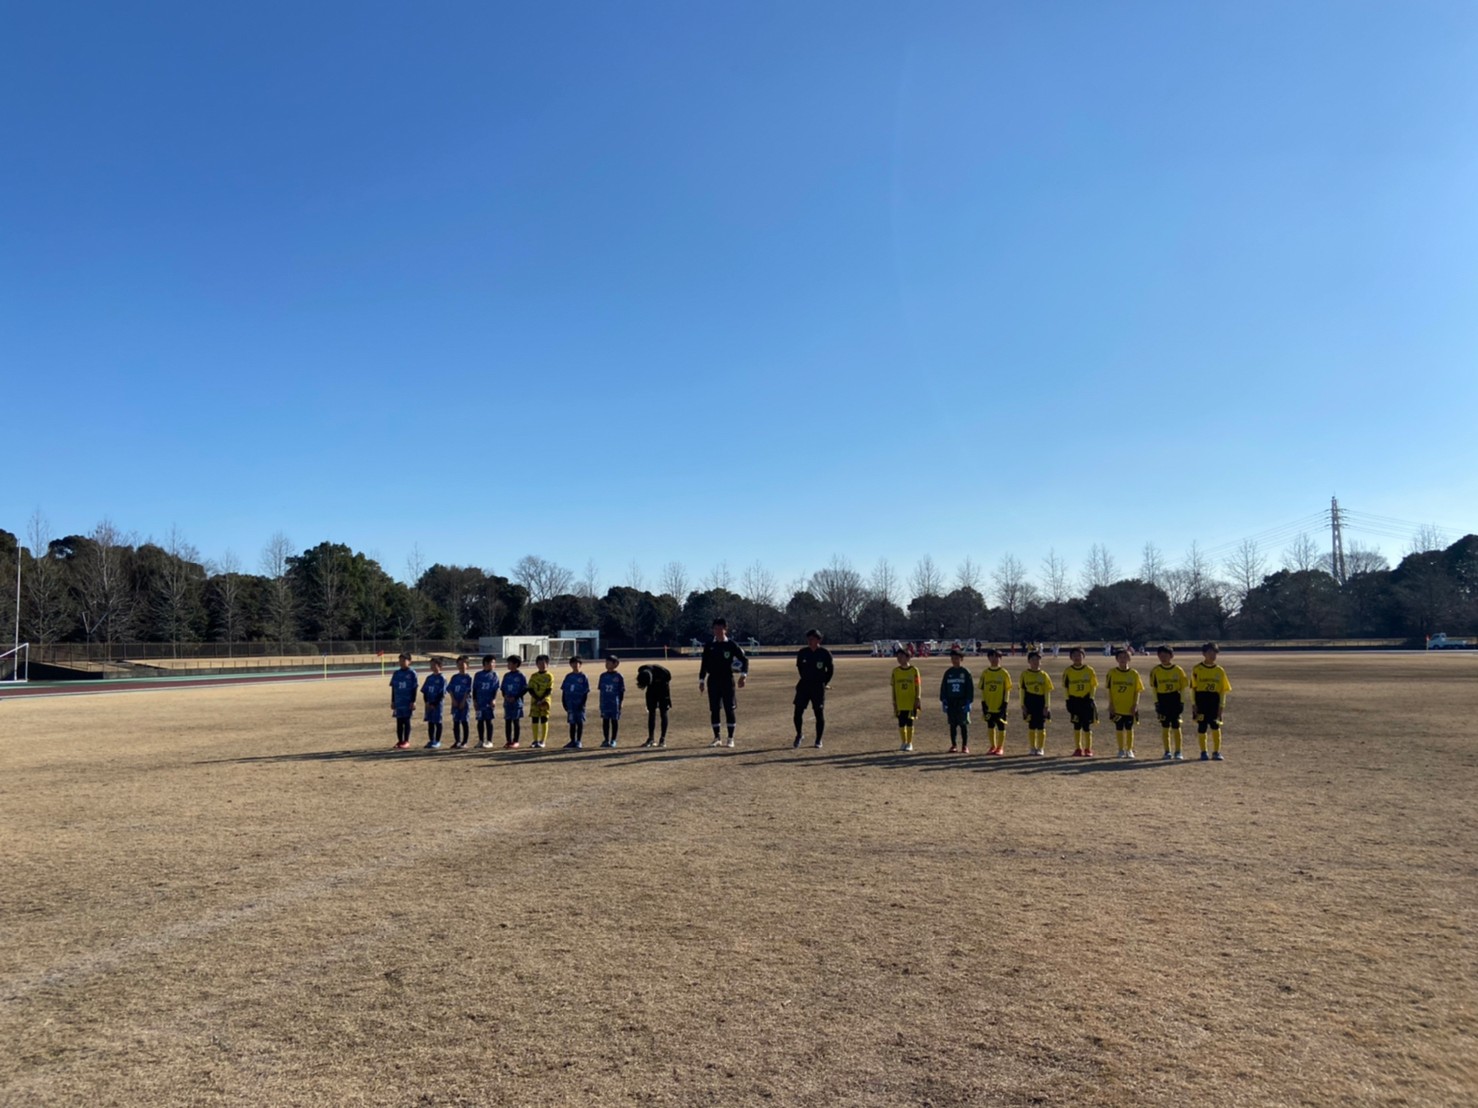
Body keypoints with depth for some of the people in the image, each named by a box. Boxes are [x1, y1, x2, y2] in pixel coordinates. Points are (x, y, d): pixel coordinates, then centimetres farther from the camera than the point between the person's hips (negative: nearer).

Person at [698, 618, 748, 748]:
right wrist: (701, 681, 8)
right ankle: (717, 738, 13)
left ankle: (730, 739, 6)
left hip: (727, 680, -3)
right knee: (714, 709, 4)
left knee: (730, 709, -2)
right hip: (713, 681, 3)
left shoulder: (732, 645, -1)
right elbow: (704, 664, 11)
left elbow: (744, 659, -2)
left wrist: (743, 675, -13)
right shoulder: (709, 647, 7)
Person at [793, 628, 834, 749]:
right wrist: (805, 679, 12)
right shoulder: (802, 652, -1)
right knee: (798, 711, -3)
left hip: (818, 687, -2)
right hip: (804, 685, 2)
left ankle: (818, 740, 14)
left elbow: (830, 669, 2)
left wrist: (824, 683, 0)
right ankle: (799, 735, 19)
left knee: (819, 714, 1)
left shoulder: (825, 653, -8)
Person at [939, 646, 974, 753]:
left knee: (963, 724, 2)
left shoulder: (965, 672, -1)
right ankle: (954, 745, 14)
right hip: (951, 702, 3)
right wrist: (943, 701, 1)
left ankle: (965, 745, 9)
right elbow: (943, 687, 8)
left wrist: (968, 701, -9)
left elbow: (970, 688, -2)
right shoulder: (948, 673, 6)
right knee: (952, 724, 6)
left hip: (962, 702, -2)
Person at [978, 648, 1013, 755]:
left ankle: (1000, 747, 12)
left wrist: (1005, 704, -8)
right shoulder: (985, 673, 4)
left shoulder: (1004, 673, -4)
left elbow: (1007, 690, -3)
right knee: (990, 725, 10)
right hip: (989, 705, 3)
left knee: (1001, 726, 2)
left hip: (1000, 706, -3)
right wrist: (983, 703, 1)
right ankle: (993, 746, 22)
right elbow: (982, 689, 7)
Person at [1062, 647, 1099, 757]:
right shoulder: (1068, 671, -1)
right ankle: (1078, 749, 14)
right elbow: (1065, 687, 3)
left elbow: (1093, 686, 2)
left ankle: (1088, 749, 9)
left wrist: (1090, 698, -7)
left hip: (1086, 700, -1)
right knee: (1076, 726, 7)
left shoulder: (1089, 670, -2)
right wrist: (1069, 701, -3)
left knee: (1086, 725, 1)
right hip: (1074, 700, 1)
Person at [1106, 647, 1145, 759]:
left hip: (1130, 707, 0)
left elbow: (1137, 691, 0)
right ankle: (1121, 750, 16)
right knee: (1119, 728, 7)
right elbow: (1109, 690, 1)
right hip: (1117, 707, 0)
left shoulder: (1134, 673, -2)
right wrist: (1110, 705, -3)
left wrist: (1135, 704, -7)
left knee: (1129, 728, 7)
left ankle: (1129, 750, 17)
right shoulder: (1112, 673, -2)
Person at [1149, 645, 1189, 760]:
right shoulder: (1155, 671, 1)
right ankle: (1167, 751, 13)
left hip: (1175, 700, -1)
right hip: (1162, 700, 1)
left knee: (1176, 726, 1)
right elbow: (1154, 688, 5)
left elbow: (1183, 688, 2)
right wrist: (1156, 703, 0)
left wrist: (1182, 702, -3)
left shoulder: (1178, 670, -2)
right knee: (1165, 727, 5)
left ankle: (1178, 752, 9)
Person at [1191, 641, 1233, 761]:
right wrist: (1194, 704, -3)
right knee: (1202, 727, 2)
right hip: (1201, 699, -1)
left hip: (1215, 700, 1)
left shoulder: (1220, 670, 7)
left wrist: (1222, 705, 0)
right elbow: (1193, 687, 2)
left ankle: (1216, 752, 2)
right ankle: (1203, 752, 14)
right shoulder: (1197, 669, 1)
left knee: (1215, 726, -7)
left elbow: (1223, 689, 8)